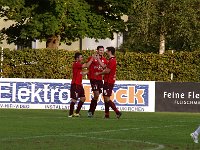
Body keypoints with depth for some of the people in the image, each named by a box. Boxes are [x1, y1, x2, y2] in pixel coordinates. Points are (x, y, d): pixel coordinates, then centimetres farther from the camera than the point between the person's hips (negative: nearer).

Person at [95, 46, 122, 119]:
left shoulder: (112, 60, -17)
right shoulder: (111, 60, 15)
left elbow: (107, 71, -19)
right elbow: (104, 66, 21)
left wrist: (99, 73, -6)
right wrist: (98, 59, 25)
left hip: (109, 82, -10)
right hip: (107, 81, 10)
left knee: (107, 98, -12)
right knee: (105, 98, 13)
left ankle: (117, 112, -13)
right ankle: (107, 114, 16)